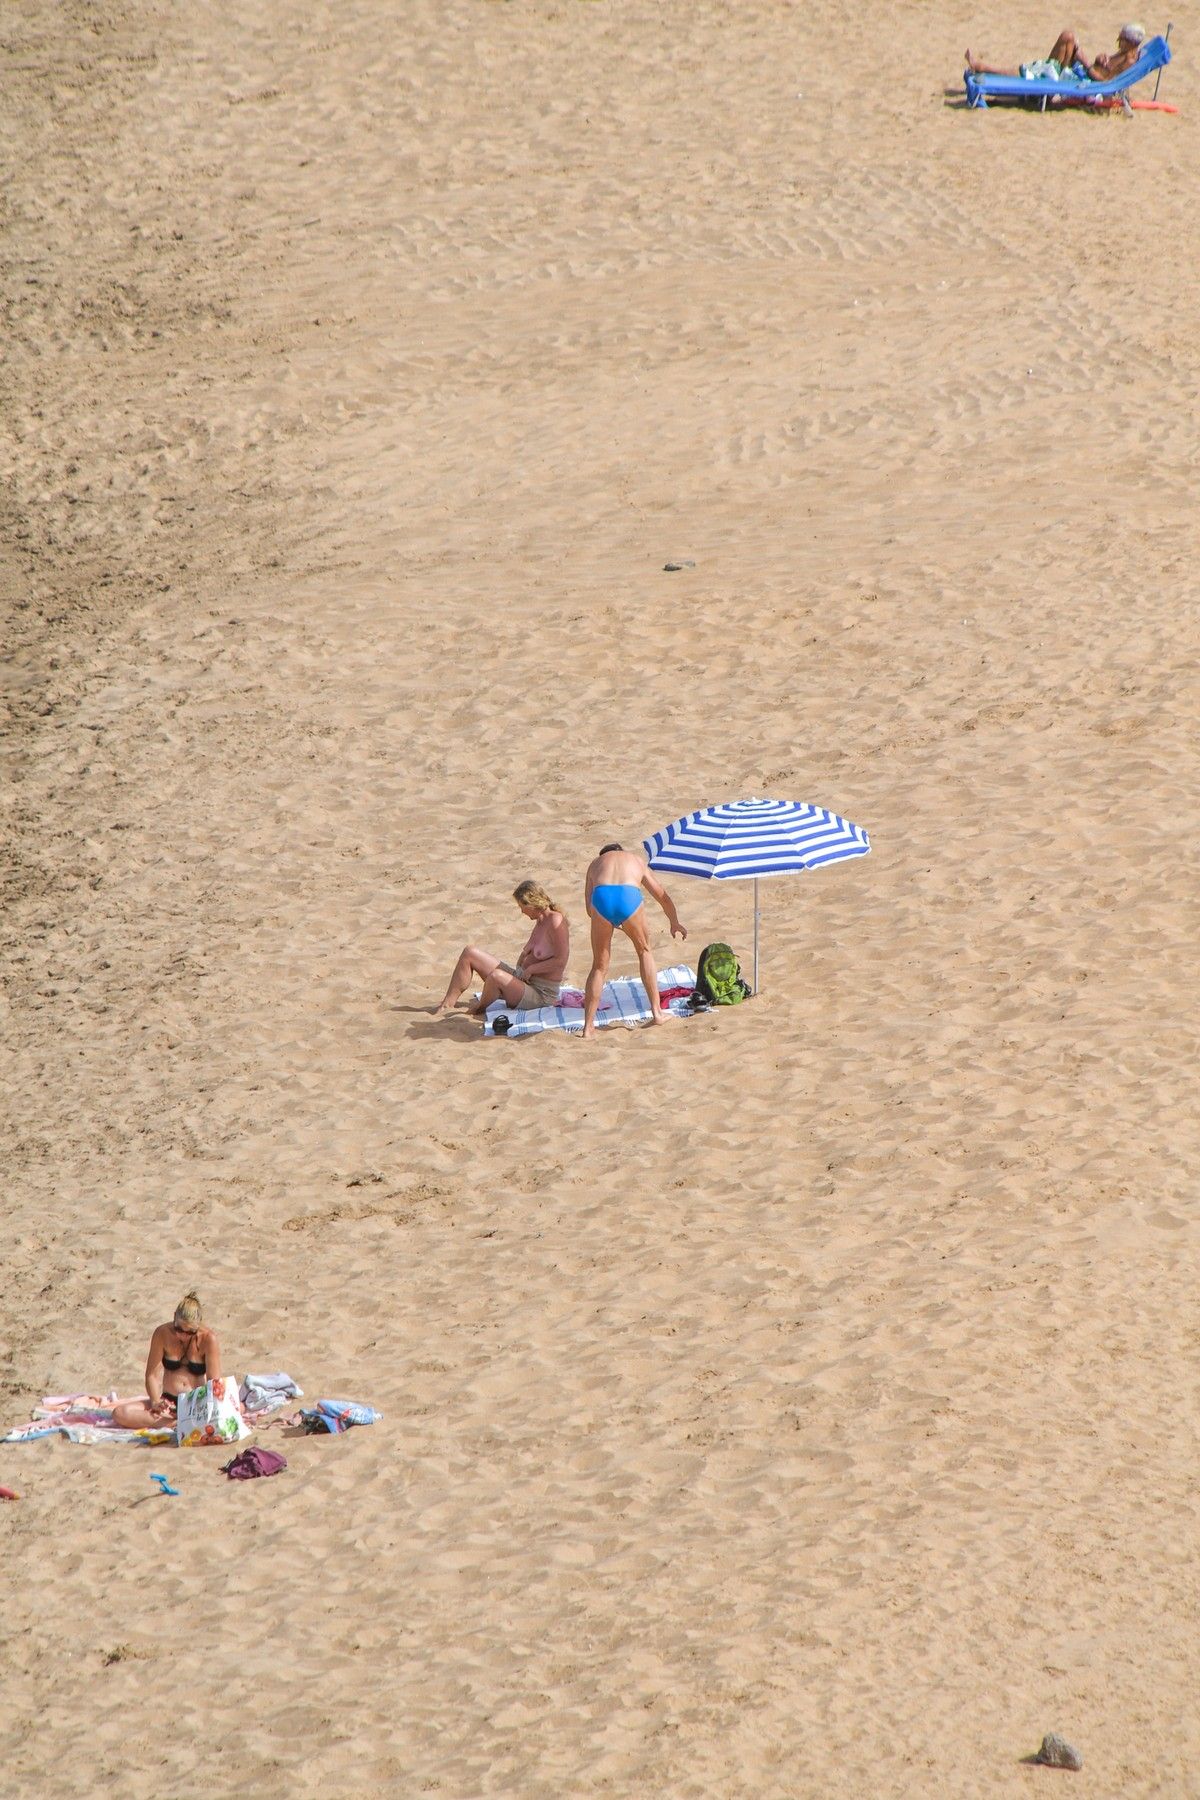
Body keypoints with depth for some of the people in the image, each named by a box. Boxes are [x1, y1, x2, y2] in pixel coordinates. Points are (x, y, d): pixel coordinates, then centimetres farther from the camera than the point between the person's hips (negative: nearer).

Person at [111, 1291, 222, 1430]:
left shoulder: (208, 1339, -9)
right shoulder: (162, 1334, -3)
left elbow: (213, 1382, -10)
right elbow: (152, 1374, -3)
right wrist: (156, 1401, -21)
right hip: (168, 1402, 3)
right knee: (120, 1413, -24)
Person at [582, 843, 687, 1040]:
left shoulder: (595, 863, 35)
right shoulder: (637, 860, 37)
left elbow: (589, 907, 29)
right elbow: (663, 897, 47)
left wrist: (612, 922, 44)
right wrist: (674, 923, 63)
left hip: (602, 898, 0)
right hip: (629, 896, 0)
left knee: (599, 965, 17)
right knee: (644, 951, 28)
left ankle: (588, 1027, 14)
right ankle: (657, 1013, 30)